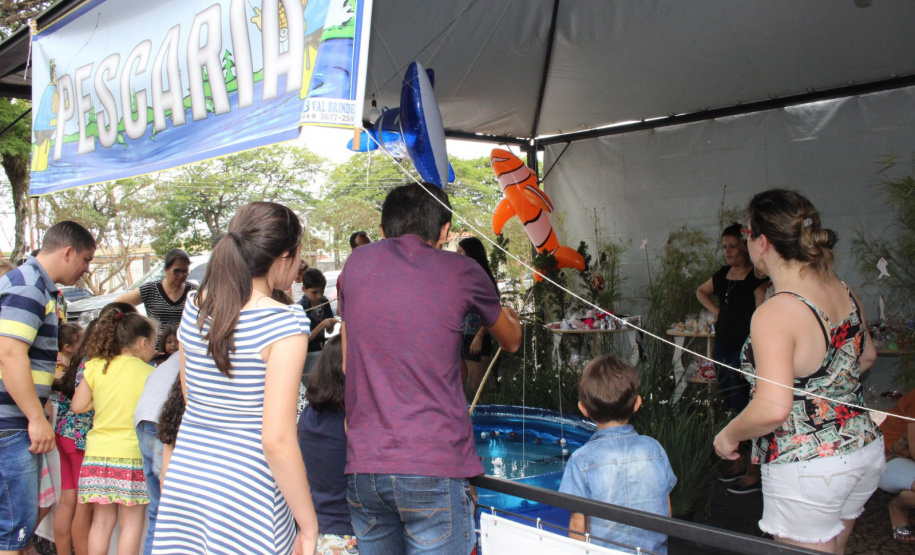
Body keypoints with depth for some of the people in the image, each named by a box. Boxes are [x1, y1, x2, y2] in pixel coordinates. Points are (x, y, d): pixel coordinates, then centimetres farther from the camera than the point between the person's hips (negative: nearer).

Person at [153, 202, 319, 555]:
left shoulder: (194, 308, 3)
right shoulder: (286, 323, -16)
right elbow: (276, 440, -19)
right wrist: (308, 525, -11)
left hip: (184, 483, 6)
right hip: (246, 496, -6)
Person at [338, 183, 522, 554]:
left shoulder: (356, 263, 10)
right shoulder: (461, 272, 2)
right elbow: (511, 342, 22)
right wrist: (507, 315, 41)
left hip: (363, 467, 4)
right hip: (434, 468, -4)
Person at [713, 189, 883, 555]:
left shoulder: (774, 314, -25)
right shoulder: (844, 293, 1)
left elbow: (773, 409, -32)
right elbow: (867, 355, 19)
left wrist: (728, 435, -14)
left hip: (807, 471, -8)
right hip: (865, 448, 8)